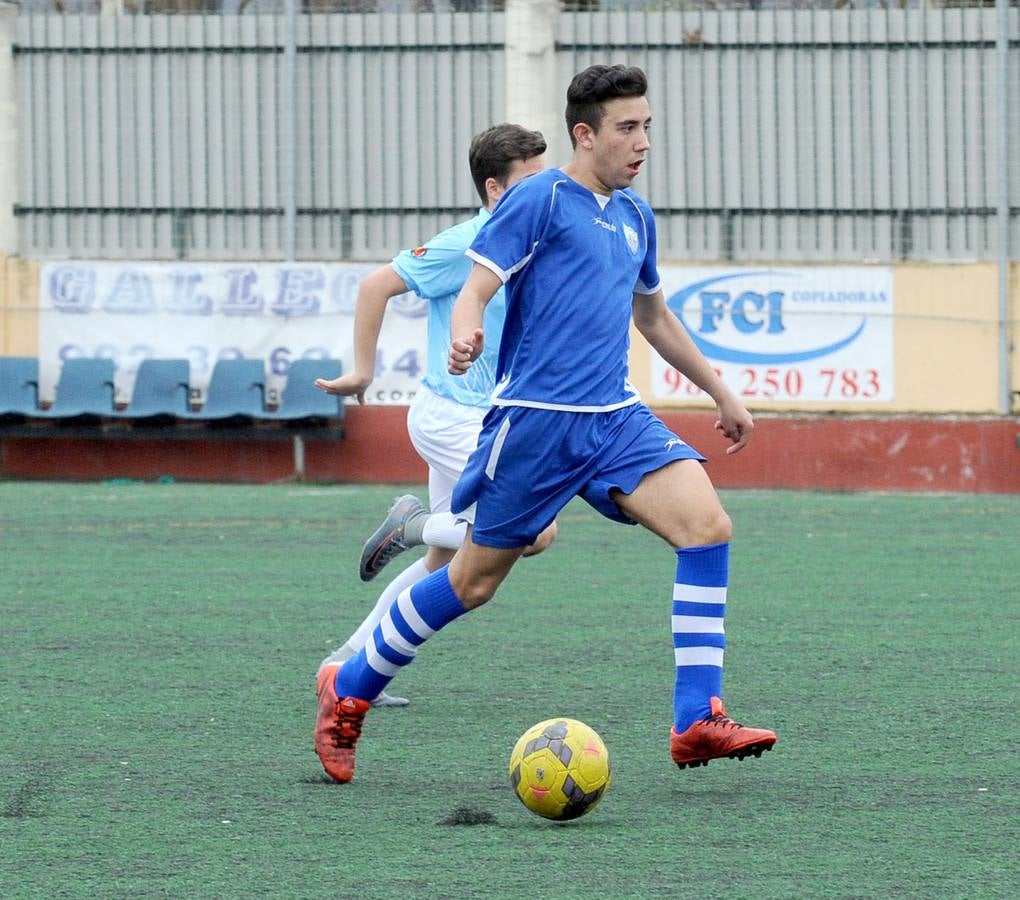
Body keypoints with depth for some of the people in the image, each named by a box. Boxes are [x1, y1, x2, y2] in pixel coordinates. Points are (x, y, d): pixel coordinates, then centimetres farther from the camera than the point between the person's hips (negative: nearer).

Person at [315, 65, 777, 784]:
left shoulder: (635, 217, 17)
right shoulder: (541, 200, -5)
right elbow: (474, 290, -12)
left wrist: (721, 393, 36)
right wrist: (464, 334, -35)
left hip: (616, 418, 6)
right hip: (535, 419, -6)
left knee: (707, 524, -16)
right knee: (474, 581, 2)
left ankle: (698, 723, -17)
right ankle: (348, 693, 23)